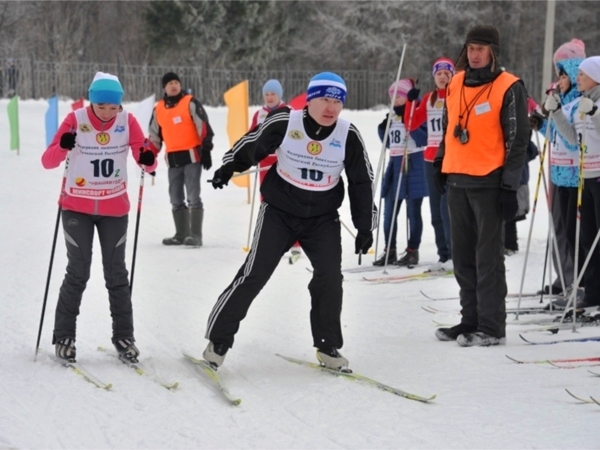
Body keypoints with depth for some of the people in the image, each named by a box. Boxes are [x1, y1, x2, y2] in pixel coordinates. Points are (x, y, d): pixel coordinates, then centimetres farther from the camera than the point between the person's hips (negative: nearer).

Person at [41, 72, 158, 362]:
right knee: (78, 271, -2)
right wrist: (63, 146, -37)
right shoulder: (75, 120, -14)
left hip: (114, 208, 2)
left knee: (116, 273, 7)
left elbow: (145, 160, -10)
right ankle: (63, 336, 9)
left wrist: (149, 159, -33)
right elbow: (47, 162, -17)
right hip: (77, 208, -2)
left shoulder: (127, 121, -8)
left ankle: (124, 336, 16)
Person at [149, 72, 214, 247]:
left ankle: (195, 235, -10)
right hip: (173, 159, 6)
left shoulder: (190, 103, -3)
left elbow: (204, 127, -7)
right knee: (176, 199, 9)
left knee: (193, 197, -10)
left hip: (192, 155, -6)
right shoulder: (158, 109, 12)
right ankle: (181, 235, 17)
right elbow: (154, 136, 20)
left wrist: (206, 151, -12)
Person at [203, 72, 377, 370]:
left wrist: (365, 227, 0)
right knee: (255, 273, -7)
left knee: (330, 276, -8)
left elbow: (362, 181, -1)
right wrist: (229, 167, 6)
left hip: (323, 217, 2)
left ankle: (327, 346, 10)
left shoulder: (348, 136, -11)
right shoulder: (284, 123, -18)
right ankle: (218, 340, 2)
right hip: (279, 211, -2)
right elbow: (251, 145, 0)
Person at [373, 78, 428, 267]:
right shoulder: (392, 117, 13)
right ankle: (390, 251, 14)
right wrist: (383, 129, 2)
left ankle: (412, 251, 5)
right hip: (395, 164, 7)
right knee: (389, 212, 8)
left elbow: (423, 140, -16)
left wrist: (409, 125, -25)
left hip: (413, 165, -7)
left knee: (413, 212, 0)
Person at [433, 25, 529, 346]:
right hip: (457, 180, 7)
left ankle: (492, 327, 1)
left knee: (488, 257, -4)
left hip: (489, 183, -7)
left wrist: (510, 186, -13)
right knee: (463, 256, 11)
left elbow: (518, 140, -9)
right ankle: (471, 319, 20)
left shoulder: (509, 88, -9)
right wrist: (440, 163, 19)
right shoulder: (456, 84, 10)